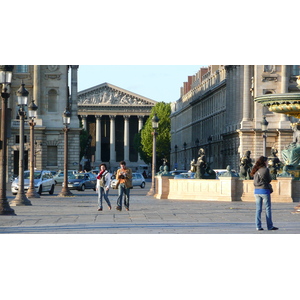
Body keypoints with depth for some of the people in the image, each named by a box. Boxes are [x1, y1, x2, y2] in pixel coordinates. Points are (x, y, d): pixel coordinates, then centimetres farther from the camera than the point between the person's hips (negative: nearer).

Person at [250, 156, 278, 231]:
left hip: (256, 190, 6)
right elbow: (269, 179, -4)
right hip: (264, 190, -6)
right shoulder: (266, 170, -10)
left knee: (258, 209, 8)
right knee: (268, 209, 3)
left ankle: (258, 226, 5)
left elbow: (254, 182, 10)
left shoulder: (256, 170, 8)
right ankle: (270, 226, 6)